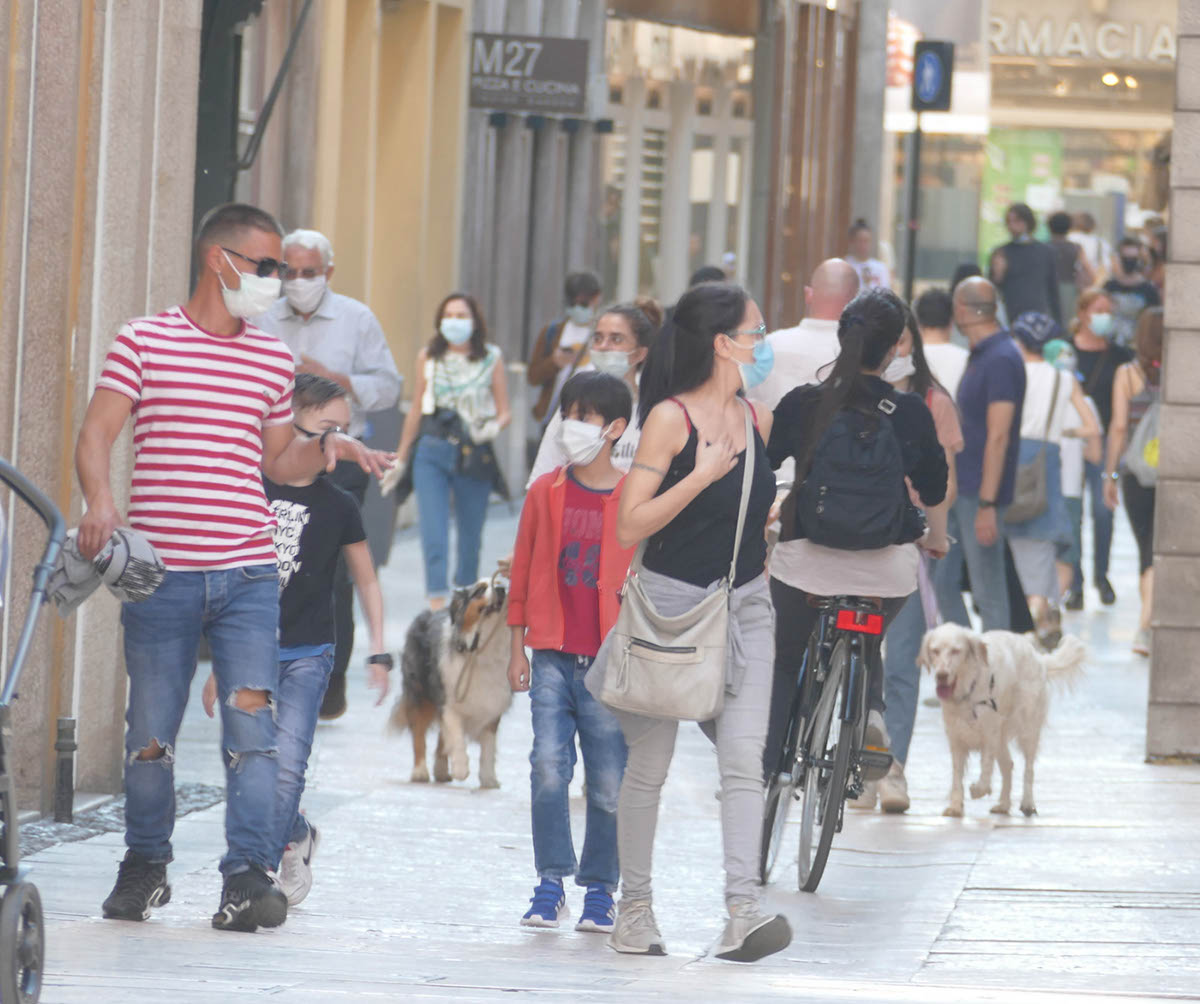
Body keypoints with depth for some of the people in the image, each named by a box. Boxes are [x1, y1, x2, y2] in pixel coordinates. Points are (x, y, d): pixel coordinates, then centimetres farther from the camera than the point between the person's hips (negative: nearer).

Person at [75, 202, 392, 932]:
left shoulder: (274, 359, 14)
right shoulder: (144, 342, 2)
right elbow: (98, 435, -3)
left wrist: (327, 448, 4)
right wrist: (100, 502, -21)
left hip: (248, 574, 2)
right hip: (160, 571, -2)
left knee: (251, 721, -10)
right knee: (151, 730, 5)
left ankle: (251, 876, -12)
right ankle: (145, 865, 24)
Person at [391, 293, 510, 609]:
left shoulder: (491, 359, 4)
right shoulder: (428, 357, 8)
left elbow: (504, 412, 6)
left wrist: (493, 427, -18)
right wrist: (400, 458, 18)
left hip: (475, 456, 0)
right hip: (432, 452, 0)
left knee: (470, 535, 8)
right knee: (433, 532, -13)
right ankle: (437, 599, -18)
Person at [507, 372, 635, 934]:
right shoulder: (545, 493, 8)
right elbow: (524, 573, 14)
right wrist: (517, 650, 13)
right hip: (552, 658, 2)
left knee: (610, 783, 1)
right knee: (549, 768, -9)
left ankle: (599, 890, 12)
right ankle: (550, 885, -1)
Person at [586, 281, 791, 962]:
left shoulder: (757, 420, 9)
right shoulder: (670, 419, -10)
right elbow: (630, 527, -15)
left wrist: (774, 513, 9)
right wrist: (702, 475, -19)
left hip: (744, 607, 4)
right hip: (671, 603, -4)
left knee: (743, 758, -10)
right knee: (649, 765, 4)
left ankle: (743, 915, -19)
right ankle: (635, 912, 16)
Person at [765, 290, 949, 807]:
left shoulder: (802, 404, -7)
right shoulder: (912, 412, -5)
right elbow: (934, 488, 9)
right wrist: (936, 537, 28)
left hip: (805, 559, -1)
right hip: (888, 566, 1)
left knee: (787, 663, 20)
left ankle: (767, 772, 11)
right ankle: (871, 712, 5)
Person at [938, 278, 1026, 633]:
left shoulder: (1001, 360, -16)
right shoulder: (979, 356, 15)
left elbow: (998, 437, -20)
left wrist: (987, 503, -23)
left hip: (980, 494, -10)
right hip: (959, 490, 10)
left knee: (989, 592, -4)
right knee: (943, 583, 11)